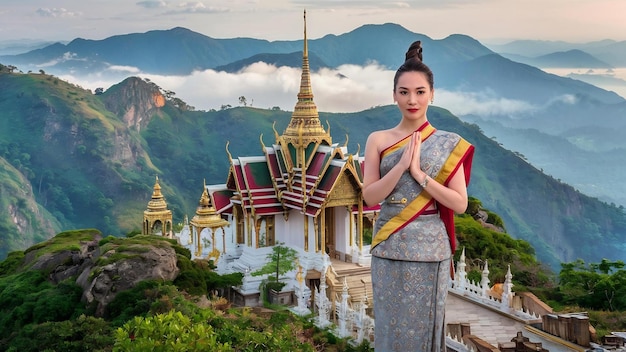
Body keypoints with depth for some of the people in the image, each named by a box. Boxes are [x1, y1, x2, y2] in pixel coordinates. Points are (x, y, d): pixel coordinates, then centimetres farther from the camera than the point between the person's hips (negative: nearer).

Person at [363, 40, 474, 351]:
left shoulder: (448, 144, 0)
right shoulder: (378, 140, 2)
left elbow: (460, 203, -5)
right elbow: (370, 196, -5)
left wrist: (419, 173, -14)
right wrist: (401, 165, -16)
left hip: (430, 249, -1)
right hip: (389, 249, 1)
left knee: (423, 325, 7)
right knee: (391, 325, 8)